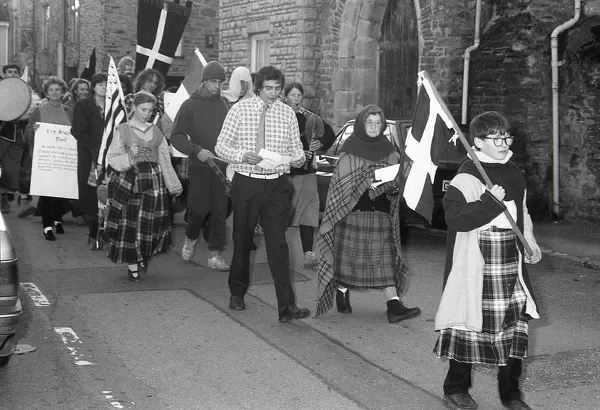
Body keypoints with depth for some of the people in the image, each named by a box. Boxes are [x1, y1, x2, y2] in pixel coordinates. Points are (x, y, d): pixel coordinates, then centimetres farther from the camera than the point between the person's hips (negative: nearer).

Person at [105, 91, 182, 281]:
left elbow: (165, 160, 15)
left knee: (151, 222, 0)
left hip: (153, 181, 3)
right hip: (128, 182, -3)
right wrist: (130, 156, -20)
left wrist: (174, 185, 13)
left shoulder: (156, 132, 12)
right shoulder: (122, 130, 1)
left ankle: (144, 256, 24)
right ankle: (132, 264, 8)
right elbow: (112, 160, -2)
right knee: (129, 222, -3)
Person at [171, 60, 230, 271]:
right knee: (199, 208, -2)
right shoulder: (190, 105, -1)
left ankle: (215, 254, 8)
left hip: (222, 166, 3)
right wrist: (196, 150, -17)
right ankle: (191, 238, 29)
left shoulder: (223, 105, 10)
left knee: (220, 210, 1)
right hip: (200, 166, -3)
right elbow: (176, 136, -4)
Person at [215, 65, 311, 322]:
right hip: (245, 183, 0)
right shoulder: (240, 109, 0)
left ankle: (287, 306, -8)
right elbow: (221, 146, -1)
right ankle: (237, 293, 33)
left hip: (276, 185, 0)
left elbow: (295, 146, 11)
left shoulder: (287, 113, 5)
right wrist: (243, 155, -19)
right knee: (242, 239, 12)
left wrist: (299, 158, -13)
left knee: (277, 243, -6)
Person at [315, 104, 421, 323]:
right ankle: (342, 294, 24)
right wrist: (367, 183, -19)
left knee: (384, 258, -3)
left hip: (380, 213, 3)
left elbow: (397, 179, 15)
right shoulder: (350, 149, -2)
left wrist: (393, 185, -8)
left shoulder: (388, 150, 10)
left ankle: (394, 305, -10)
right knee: (348, 254, 2)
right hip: (352, 212, -3)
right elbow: (342, 182, -6)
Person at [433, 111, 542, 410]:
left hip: (512, 266, 6)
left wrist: (530, 244, 13)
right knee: (471, 324, 2)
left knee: (515, 325, 6)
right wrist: (490, 201, -25)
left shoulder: (514, 174, 13)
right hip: (476, 267, -6)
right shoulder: (466, 178, -11)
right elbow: (455, 218, -22)